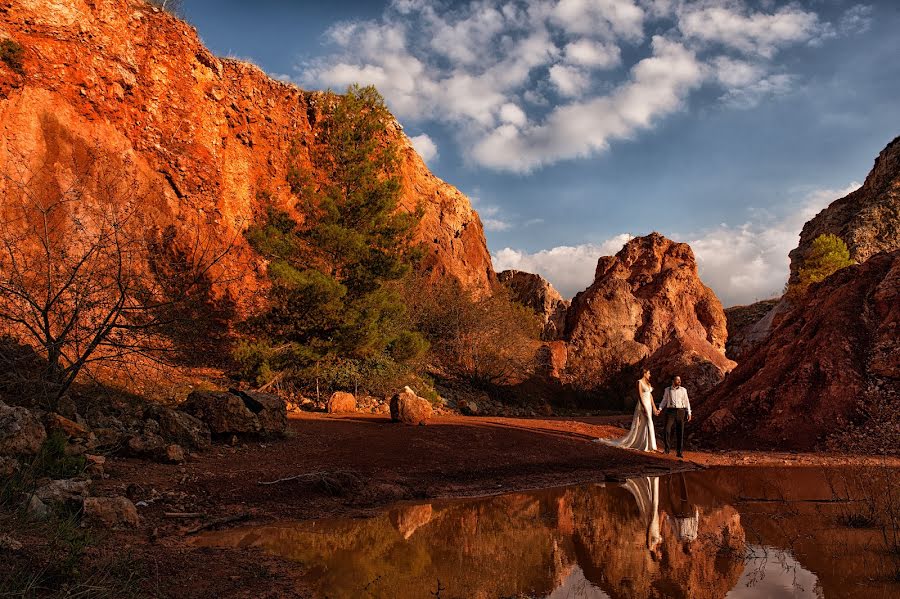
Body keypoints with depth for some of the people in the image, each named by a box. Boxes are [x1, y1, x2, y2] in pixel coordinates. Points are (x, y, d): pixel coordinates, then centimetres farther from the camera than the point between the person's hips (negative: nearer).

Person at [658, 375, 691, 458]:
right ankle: (667, 449, 8)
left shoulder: (683, 390, 6)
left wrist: (689, 413, 2)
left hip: (680, 412, 0)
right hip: (670, 411, 0)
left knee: (680, 432, -1)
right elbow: (664, 401, 11)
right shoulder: (667, 390, 7)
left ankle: (680, 452, 6)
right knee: (667, 431, -11)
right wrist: (660, 409, -4)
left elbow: (686, 402, 8)